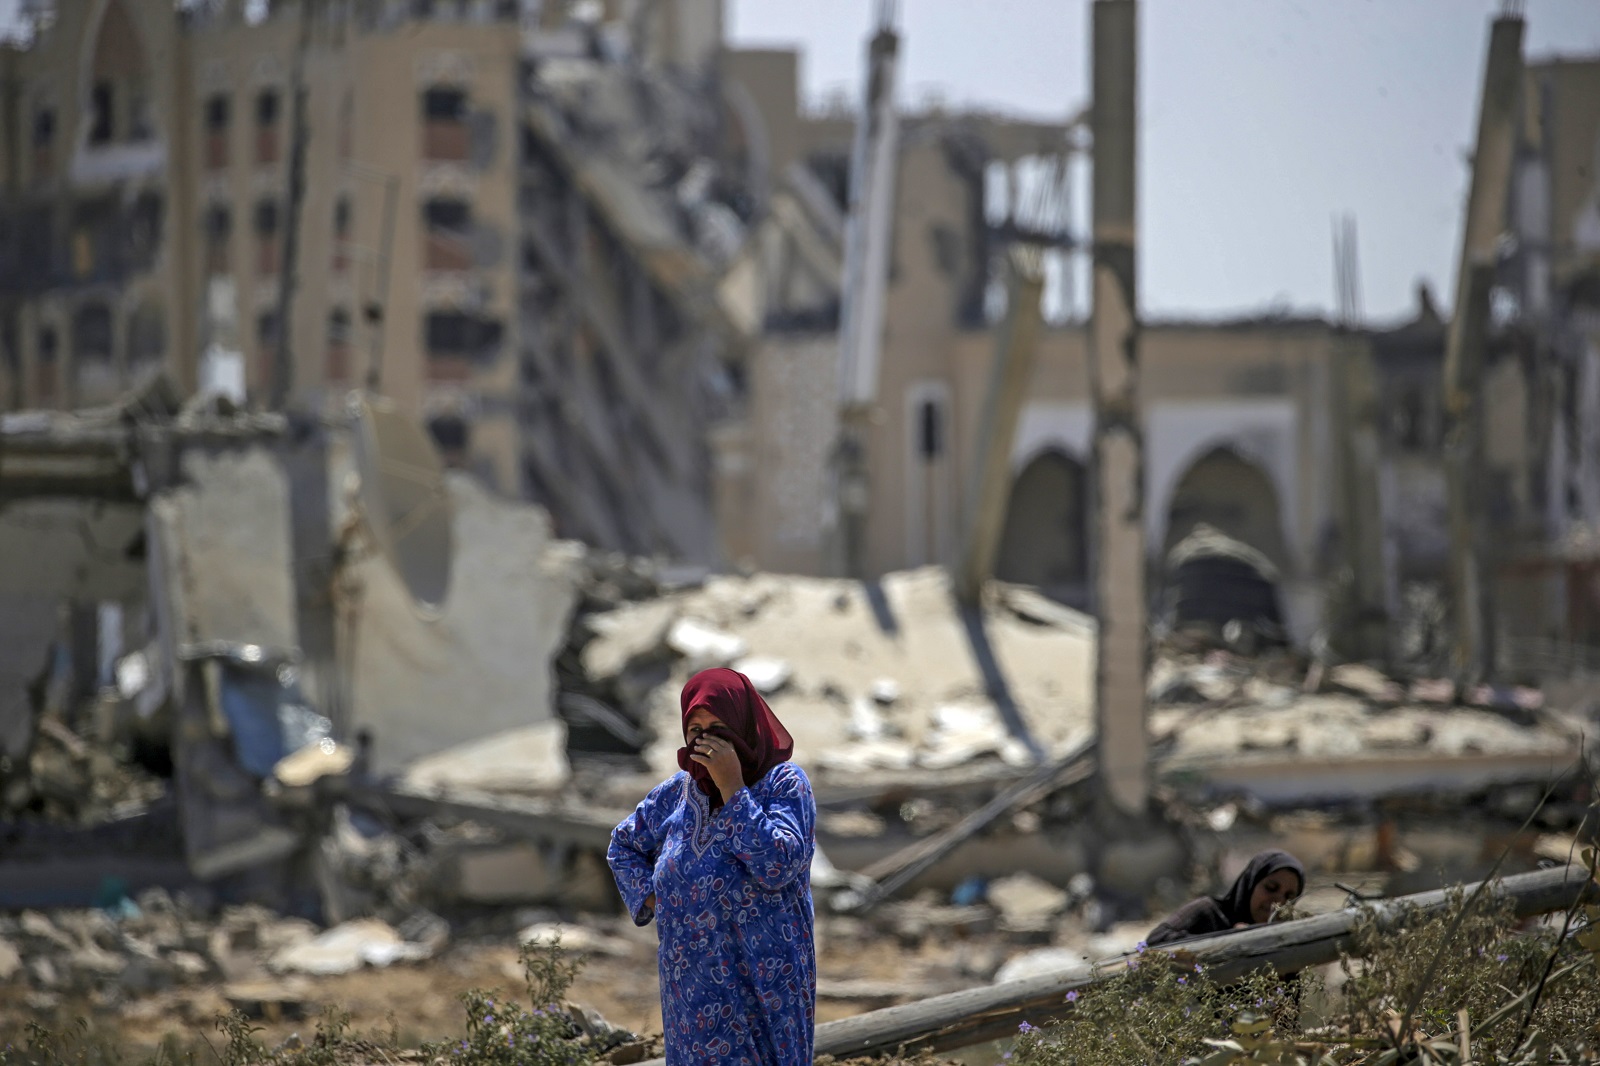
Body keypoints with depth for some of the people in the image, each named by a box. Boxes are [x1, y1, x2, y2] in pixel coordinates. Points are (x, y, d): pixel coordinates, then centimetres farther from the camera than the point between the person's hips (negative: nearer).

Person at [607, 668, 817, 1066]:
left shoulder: (785, 785, -7)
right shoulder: (679, 791, 7)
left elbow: (778, 866, -23)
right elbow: (623, 845, 22)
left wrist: (732, 788, -21)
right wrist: (650, 899, 6)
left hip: (762, 986, -5)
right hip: (693, 985, 5)